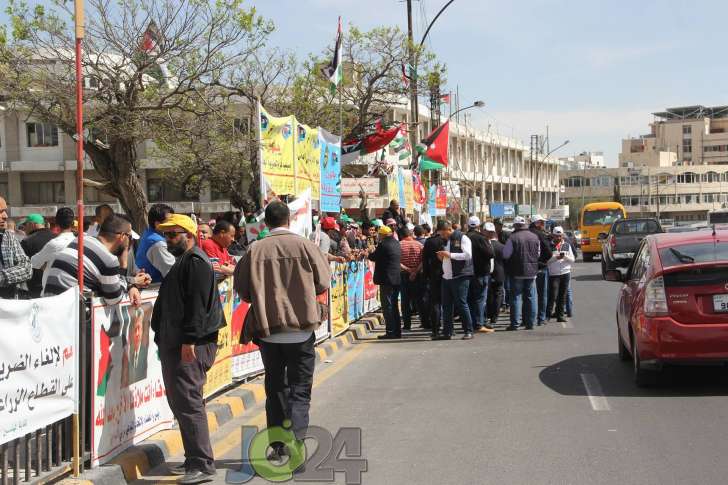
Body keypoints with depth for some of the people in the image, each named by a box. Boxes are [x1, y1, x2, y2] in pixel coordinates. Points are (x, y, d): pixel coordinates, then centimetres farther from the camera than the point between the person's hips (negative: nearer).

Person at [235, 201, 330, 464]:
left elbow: (242, 289, 0)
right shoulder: (305, 245, -8)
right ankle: (296, 442, -10)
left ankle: (278, 444, 23)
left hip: (267, 329, 2)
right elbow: (323, 284, -1)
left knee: (275, 387, 17)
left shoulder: (255, 250, -5)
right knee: (299, 390, 5)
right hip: (301, 328, -2)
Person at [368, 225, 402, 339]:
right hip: (397, 279, 8)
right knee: (394, 306, 15)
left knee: (387, 306, -5)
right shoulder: (397, 244, 11)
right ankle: (397, 331, 17)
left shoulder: (383, 245, -15)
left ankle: (390, 332, -7)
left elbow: (373, 257, -9)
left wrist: (369, 253, 15)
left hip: (386, 279, -8)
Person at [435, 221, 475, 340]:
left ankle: (468, 331, 2)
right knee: (446, 306, 8)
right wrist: (442, 257, 6)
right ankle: (447, 332, 14)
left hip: (460, 277, -8)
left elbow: (468, 255, -18)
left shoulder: (462, 238, -7)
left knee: (461, 304, -6)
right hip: (446, 277, 8)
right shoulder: (446, 241, 19)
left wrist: (450, 255, -19)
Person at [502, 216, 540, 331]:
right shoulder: (535, 237, 3)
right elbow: (538, 254, 12)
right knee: (531, 297, 9)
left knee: (516, 297, 0)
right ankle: (530, 323, 12)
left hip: (517, 272, -4)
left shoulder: (513, 238, -13)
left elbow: (505, 255, -9)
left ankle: (514, 324, -1)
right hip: (532, 271, 4)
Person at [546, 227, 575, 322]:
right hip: (553, 274, -4)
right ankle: (548, 313, 2)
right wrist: (555, 258, -19)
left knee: (563, 296, 5)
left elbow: (572, 260, 9)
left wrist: (565, 257, -9)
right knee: (553, 295, -9)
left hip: (565, 273, 4)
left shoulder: (567, 245, 11)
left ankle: (560, 315, 11)